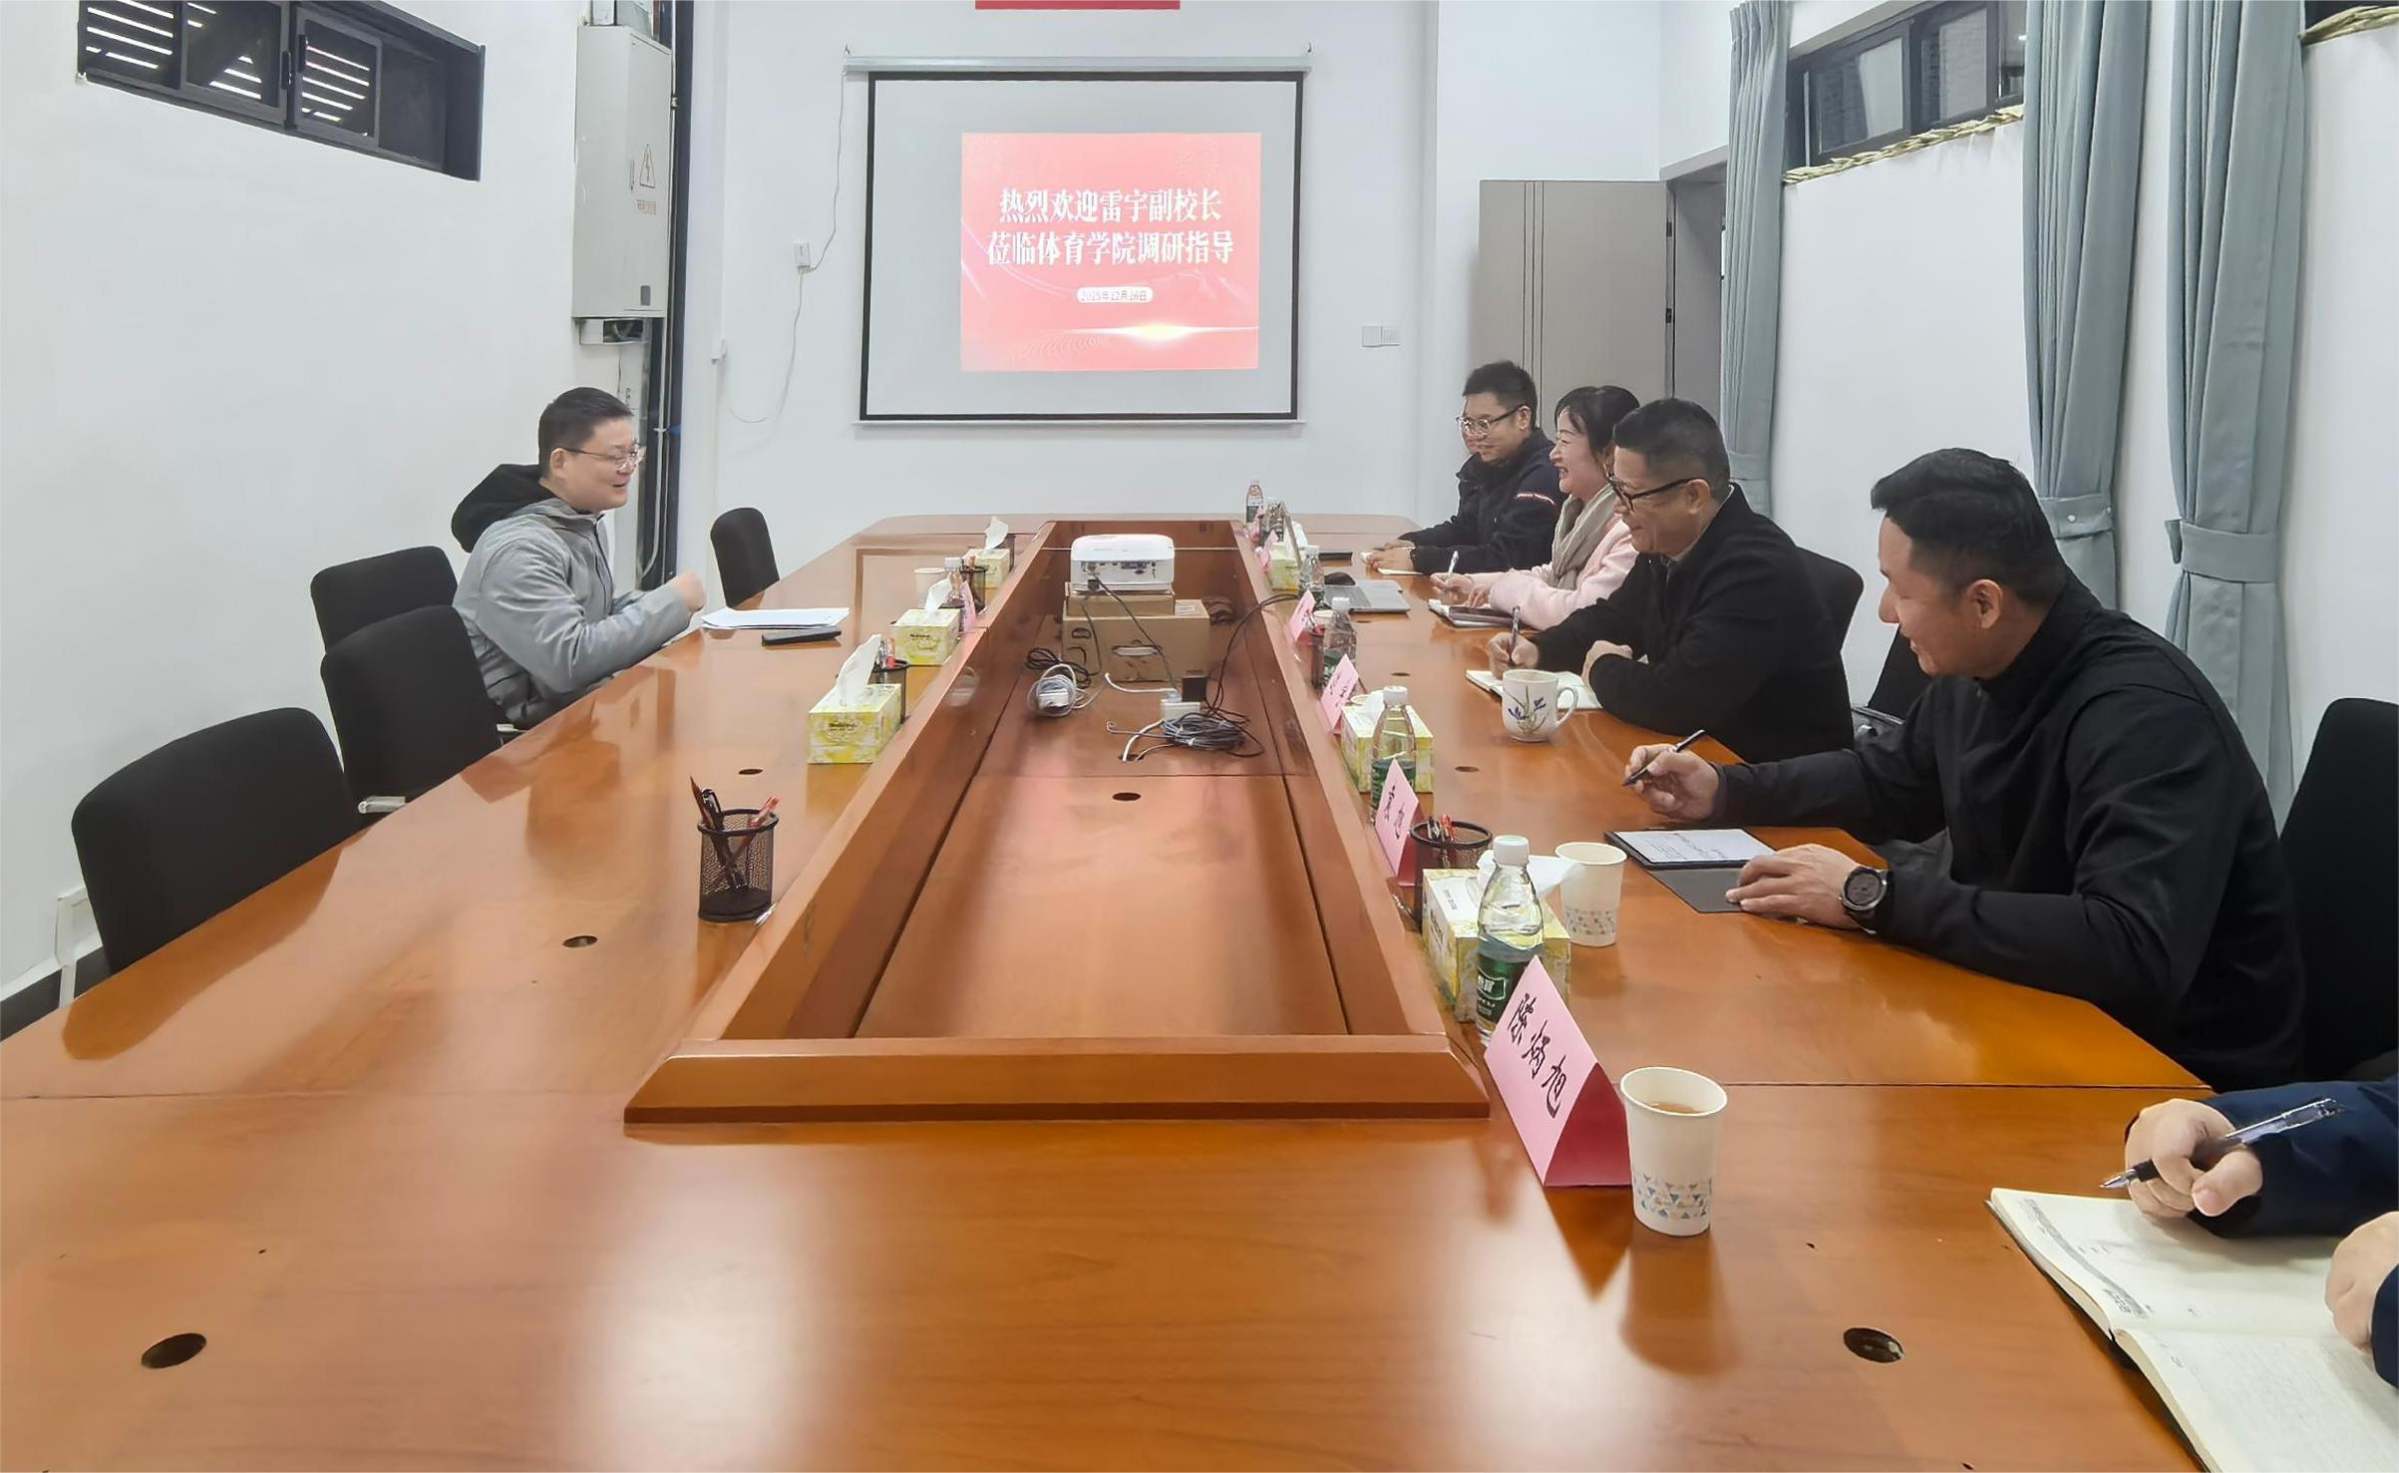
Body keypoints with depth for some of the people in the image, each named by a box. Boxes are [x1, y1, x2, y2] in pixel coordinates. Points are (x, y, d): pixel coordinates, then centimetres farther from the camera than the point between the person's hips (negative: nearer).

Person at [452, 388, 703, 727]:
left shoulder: (581, 520, 7)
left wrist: (660, 607, -2)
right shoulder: (518, 549, -22)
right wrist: (672, 601, -22)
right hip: (533, 731, -9)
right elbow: (569, 661, -30)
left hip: (588, 701, 9)